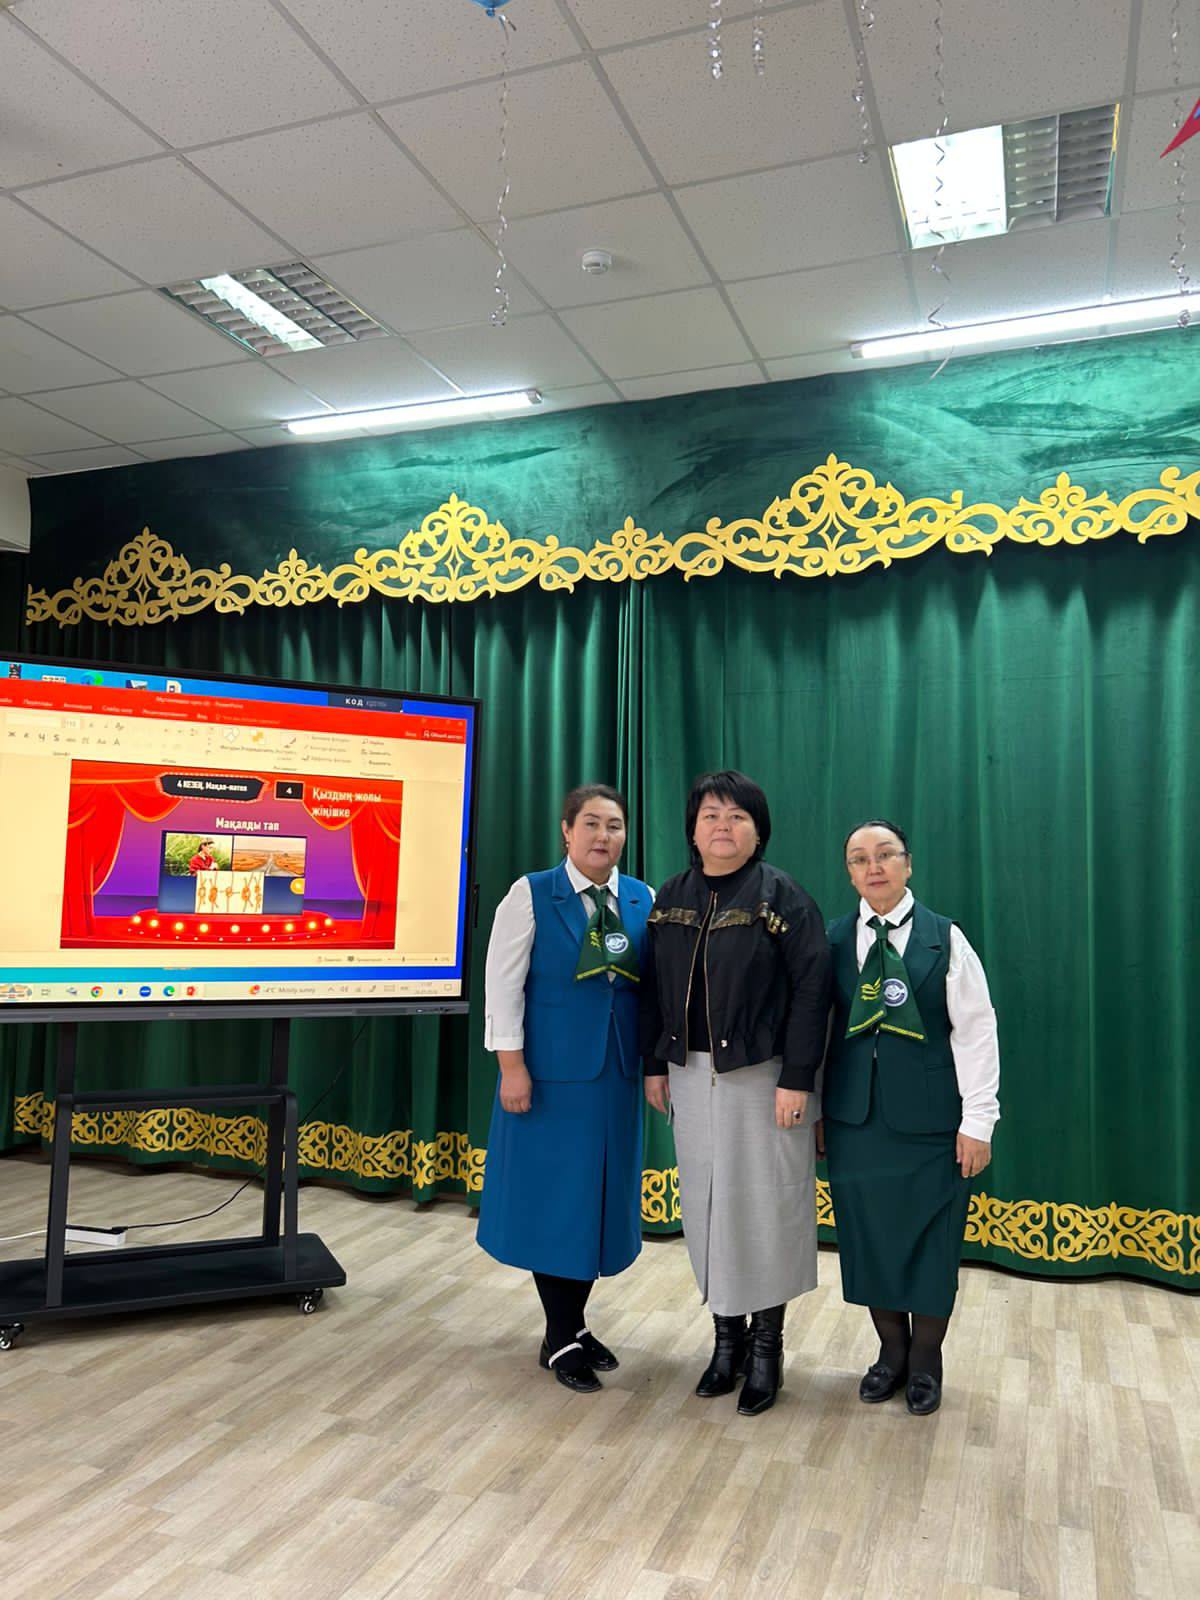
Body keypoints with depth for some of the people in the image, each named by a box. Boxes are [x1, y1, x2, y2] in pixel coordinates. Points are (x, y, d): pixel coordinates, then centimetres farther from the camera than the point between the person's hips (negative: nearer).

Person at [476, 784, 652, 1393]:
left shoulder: (644, 900, 5)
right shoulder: (531, 894, -6)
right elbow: (504, 983, -8)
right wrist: (512, 1066, -12)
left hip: (618, 1071, 4)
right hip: (551, 1070, -4)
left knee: (600, 1193, 11)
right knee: (553, 1195, 4)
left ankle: (574, 1324, 29)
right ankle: (559, 1338, 21)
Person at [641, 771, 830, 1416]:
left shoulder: (782, 897, -9)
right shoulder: (671, 898, 5)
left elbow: (811, 989, -12)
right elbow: (654, 986, 10)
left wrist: (796, 1079, -16)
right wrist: (655, 1065, 8)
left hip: (762, 1076, -4)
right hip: (692, 1076, 4)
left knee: (764, 1205, 3)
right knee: (706, 1203, 11)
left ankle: (766, 1344, 21)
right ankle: (726, 1334, 28)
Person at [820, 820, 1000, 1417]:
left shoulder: (945, 938, -3)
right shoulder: (832, 941, 2)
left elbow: (975, 1031, -4)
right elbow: (816, 1029, 5)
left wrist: (977, 1121, -7)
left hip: (929, 1119, -2)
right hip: (854, 1118, 2)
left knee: (931, 1238, 8)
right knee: (868, 1234, 11)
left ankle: (925, 1361, 30)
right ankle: (891, 1352, 32)